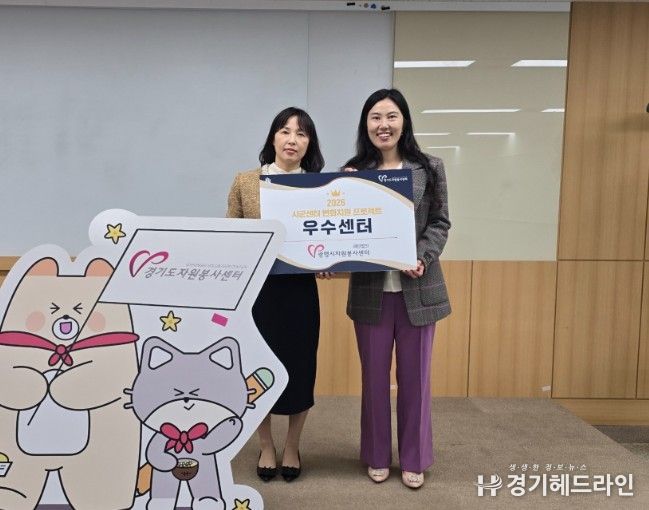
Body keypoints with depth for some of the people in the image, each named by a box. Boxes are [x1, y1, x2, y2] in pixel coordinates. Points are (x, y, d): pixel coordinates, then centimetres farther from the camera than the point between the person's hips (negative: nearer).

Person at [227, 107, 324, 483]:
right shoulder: (245, 183, 2)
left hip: (300, 291, 0)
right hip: (256, 289, 0)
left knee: (300, 369, 9)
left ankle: (292, 447, 33)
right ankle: (266, 446, 33)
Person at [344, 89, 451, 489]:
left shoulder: (429, 169, 3)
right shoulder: (353, 172, 4)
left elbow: (440, 223, 0)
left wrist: (422, 258, -16)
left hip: (418, 289, 0)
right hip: (371, 290, 1)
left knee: (415, 376, 11)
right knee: (375, 377, 12)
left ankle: (414, 458, 29)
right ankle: (378, 456, 30)